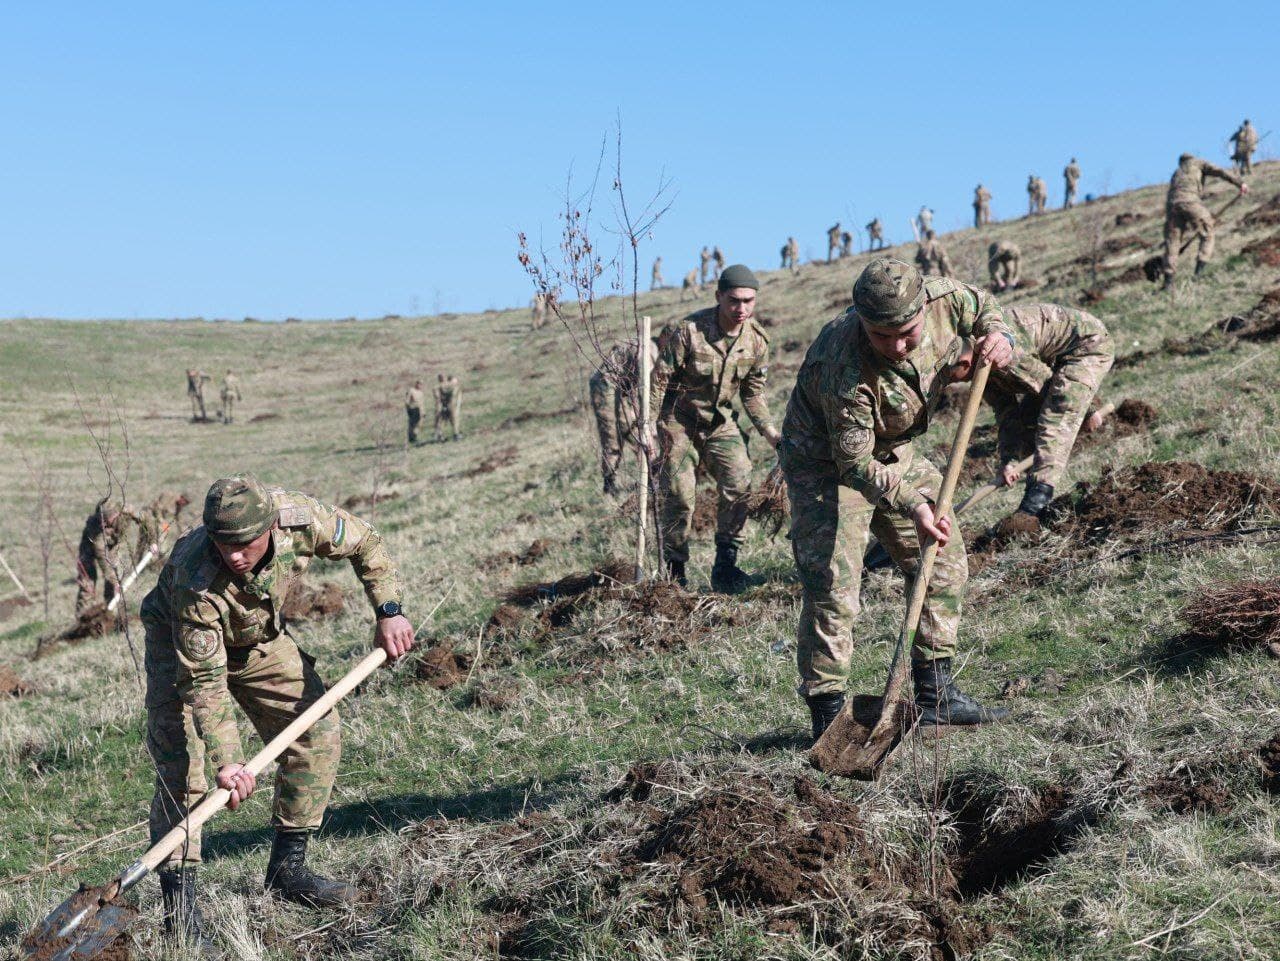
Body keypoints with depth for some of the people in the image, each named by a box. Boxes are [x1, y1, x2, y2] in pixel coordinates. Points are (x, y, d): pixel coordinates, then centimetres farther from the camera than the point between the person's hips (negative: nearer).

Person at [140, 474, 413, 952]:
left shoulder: (297, 517, -32)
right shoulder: (196, 582, -42)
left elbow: (365, 544, -11)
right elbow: (204, 680, -37)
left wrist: (389, 610, -19)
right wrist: (226, 761, -42)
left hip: (259, 638, 5)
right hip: (181, 643, -5)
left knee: (317, 730, 0)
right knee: (180, 765, -19)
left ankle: (287, 868, 11)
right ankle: (179, 903, -15)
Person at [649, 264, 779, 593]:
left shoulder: (757, 340, -8)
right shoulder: (689, 331, -23)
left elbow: (753, 393, 7)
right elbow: (659, 380, -15)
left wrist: (769, 431, -3)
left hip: (721, 423, 3)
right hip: (679, 421, -3)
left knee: (739, 484, -14)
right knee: (678, 494, -6)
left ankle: (725, 564, -2)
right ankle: (674, 570, 11)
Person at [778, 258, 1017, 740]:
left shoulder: (942, 299, -21)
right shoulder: (846, 371, -38)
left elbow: (980, 304, 4)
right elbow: (855, 465, -30)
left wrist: (998, 335, -17)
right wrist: (912, 504, -40)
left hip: (895, 452, 7)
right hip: (826, 461, -7)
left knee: (944, 561, 8)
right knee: (832, 586, -15)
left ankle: (935, 694, 17)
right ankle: (827, 713, -8)